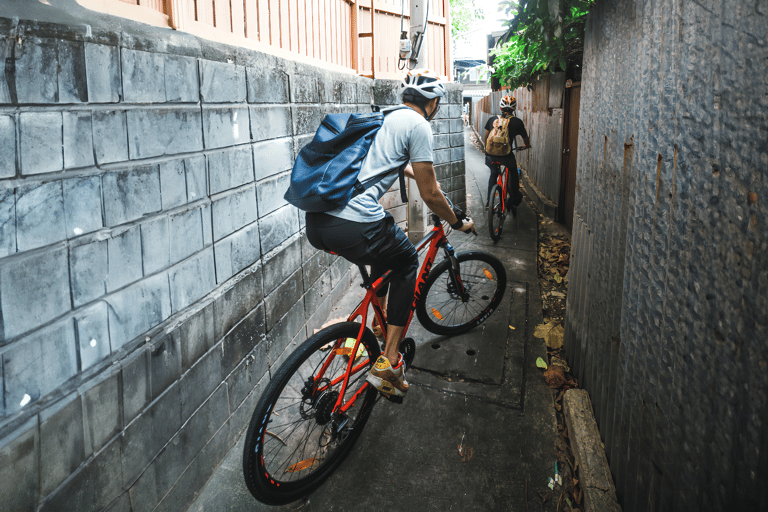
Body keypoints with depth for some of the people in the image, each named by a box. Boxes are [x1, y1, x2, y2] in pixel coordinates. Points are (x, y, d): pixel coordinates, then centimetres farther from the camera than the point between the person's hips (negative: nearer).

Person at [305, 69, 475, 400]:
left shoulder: (382, 116, 26)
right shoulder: (418, 125, 1)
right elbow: (429, 195, 2)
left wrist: (424, 177, 63)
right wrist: (458, 223, 20)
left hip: (315, 222, 8)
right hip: (353, 228, -8)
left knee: (384, 249, 34)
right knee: (407, 261, 20)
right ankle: (388, 361, 16)